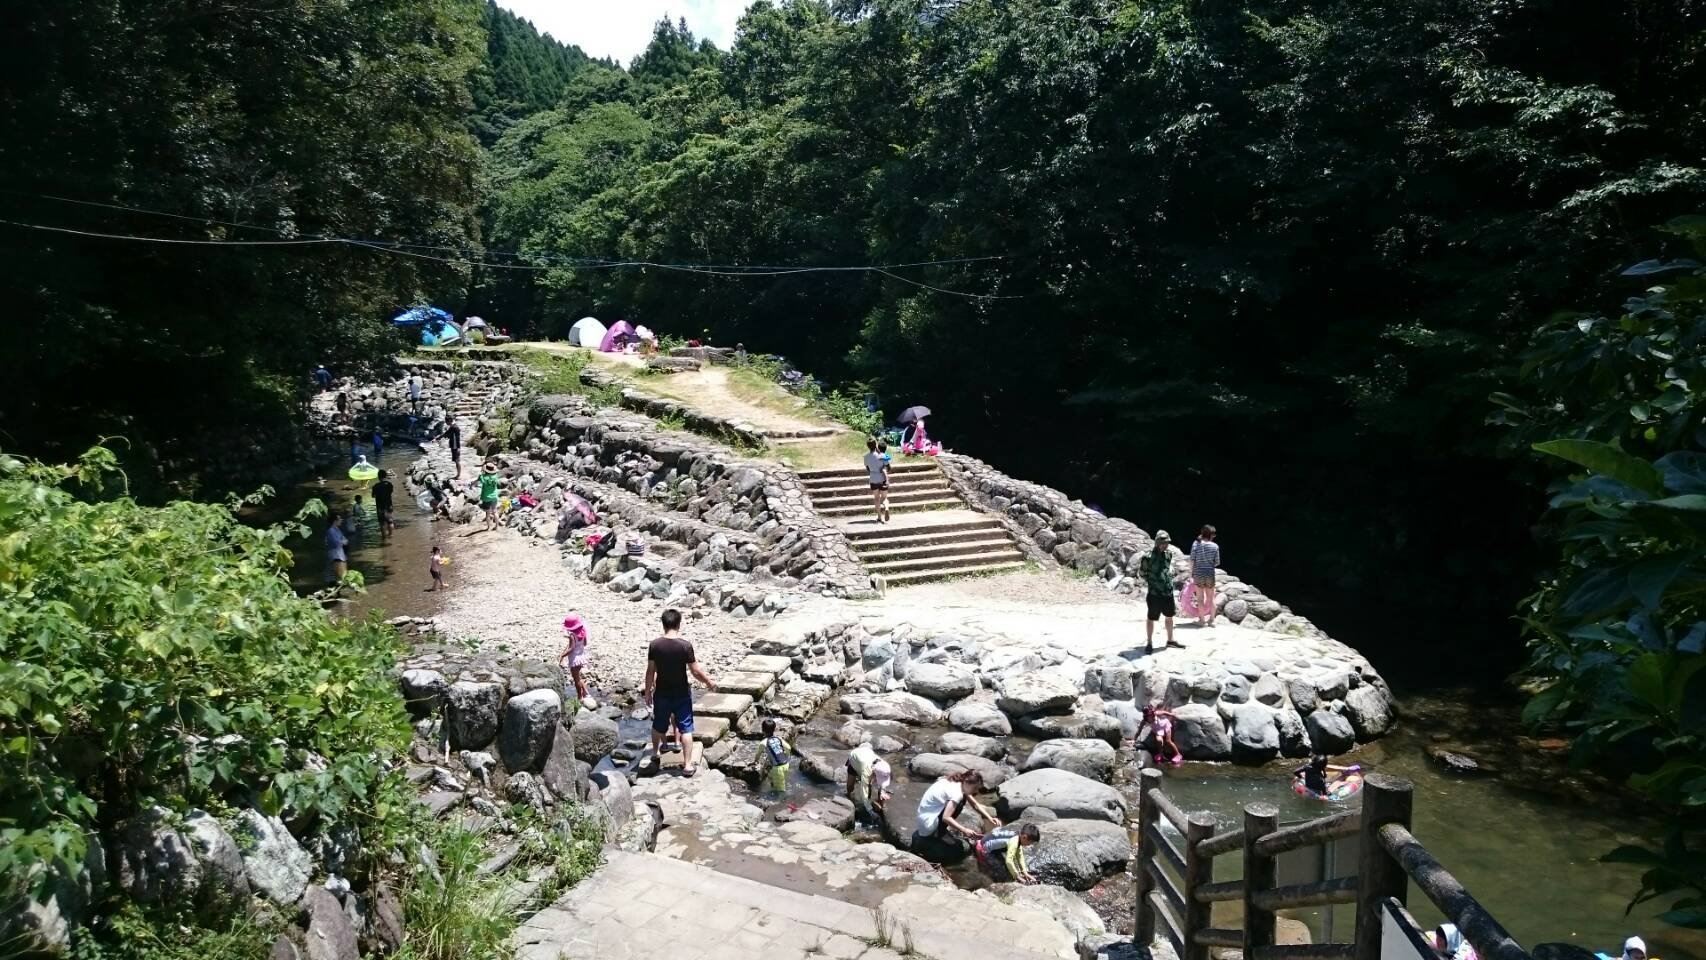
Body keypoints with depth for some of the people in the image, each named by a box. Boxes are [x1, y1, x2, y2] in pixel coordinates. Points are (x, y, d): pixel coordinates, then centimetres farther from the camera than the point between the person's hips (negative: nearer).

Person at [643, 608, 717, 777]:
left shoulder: (654, 645, -10)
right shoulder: (685, 646, -17)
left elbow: (650, 671, -4)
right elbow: (695, 671, -13)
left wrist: (648, 691, 8)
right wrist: (709, 682, 4)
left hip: (661, 694, 3)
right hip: (681, 694, -3)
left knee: (658, 726, 22)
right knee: (686, 728, 8)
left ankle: (656, 755, 42)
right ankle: (688, 764, 9)